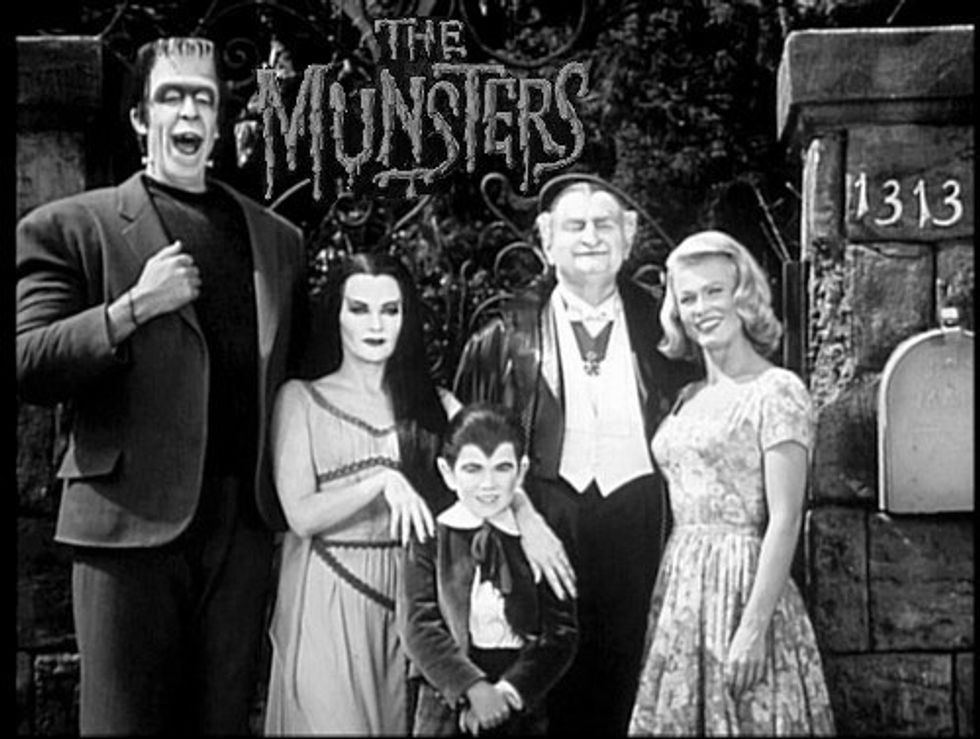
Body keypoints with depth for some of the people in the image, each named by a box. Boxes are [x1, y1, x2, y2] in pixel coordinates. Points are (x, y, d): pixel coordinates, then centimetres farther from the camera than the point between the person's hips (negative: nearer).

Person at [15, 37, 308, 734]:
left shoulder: (278, 237, 16)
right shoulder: (72, 227, 4)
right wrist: (132, 308, -14)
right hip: (133, 519, -3)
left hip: (247, 521, 4)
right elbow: (29, 369, -3)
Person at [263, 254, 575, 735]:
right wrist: (381, 480, -22)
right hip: (328, 595, -3)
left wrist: (525, 514, -25)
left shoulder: (430, 401, 10)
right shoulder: (301, 398, 0)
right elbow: (300, 515, -8)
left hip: (411, 591, 3)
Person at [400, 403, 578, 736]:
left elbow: (562, 631, -5)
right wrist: (474, 687, -20)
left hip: (524, 710, 1)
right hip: (447, 711, 0)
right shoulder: (428, 538, -2)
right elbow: (420, 626, -8)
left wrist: (510, 690, -17)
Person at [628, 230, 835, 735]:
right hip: (678, 586, 7)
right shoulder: (689, 398, 13)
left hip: (741, 582, -6)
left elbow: (784, 521, -14)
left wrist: (754, 628, -19)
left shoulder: (776, 391, -8)